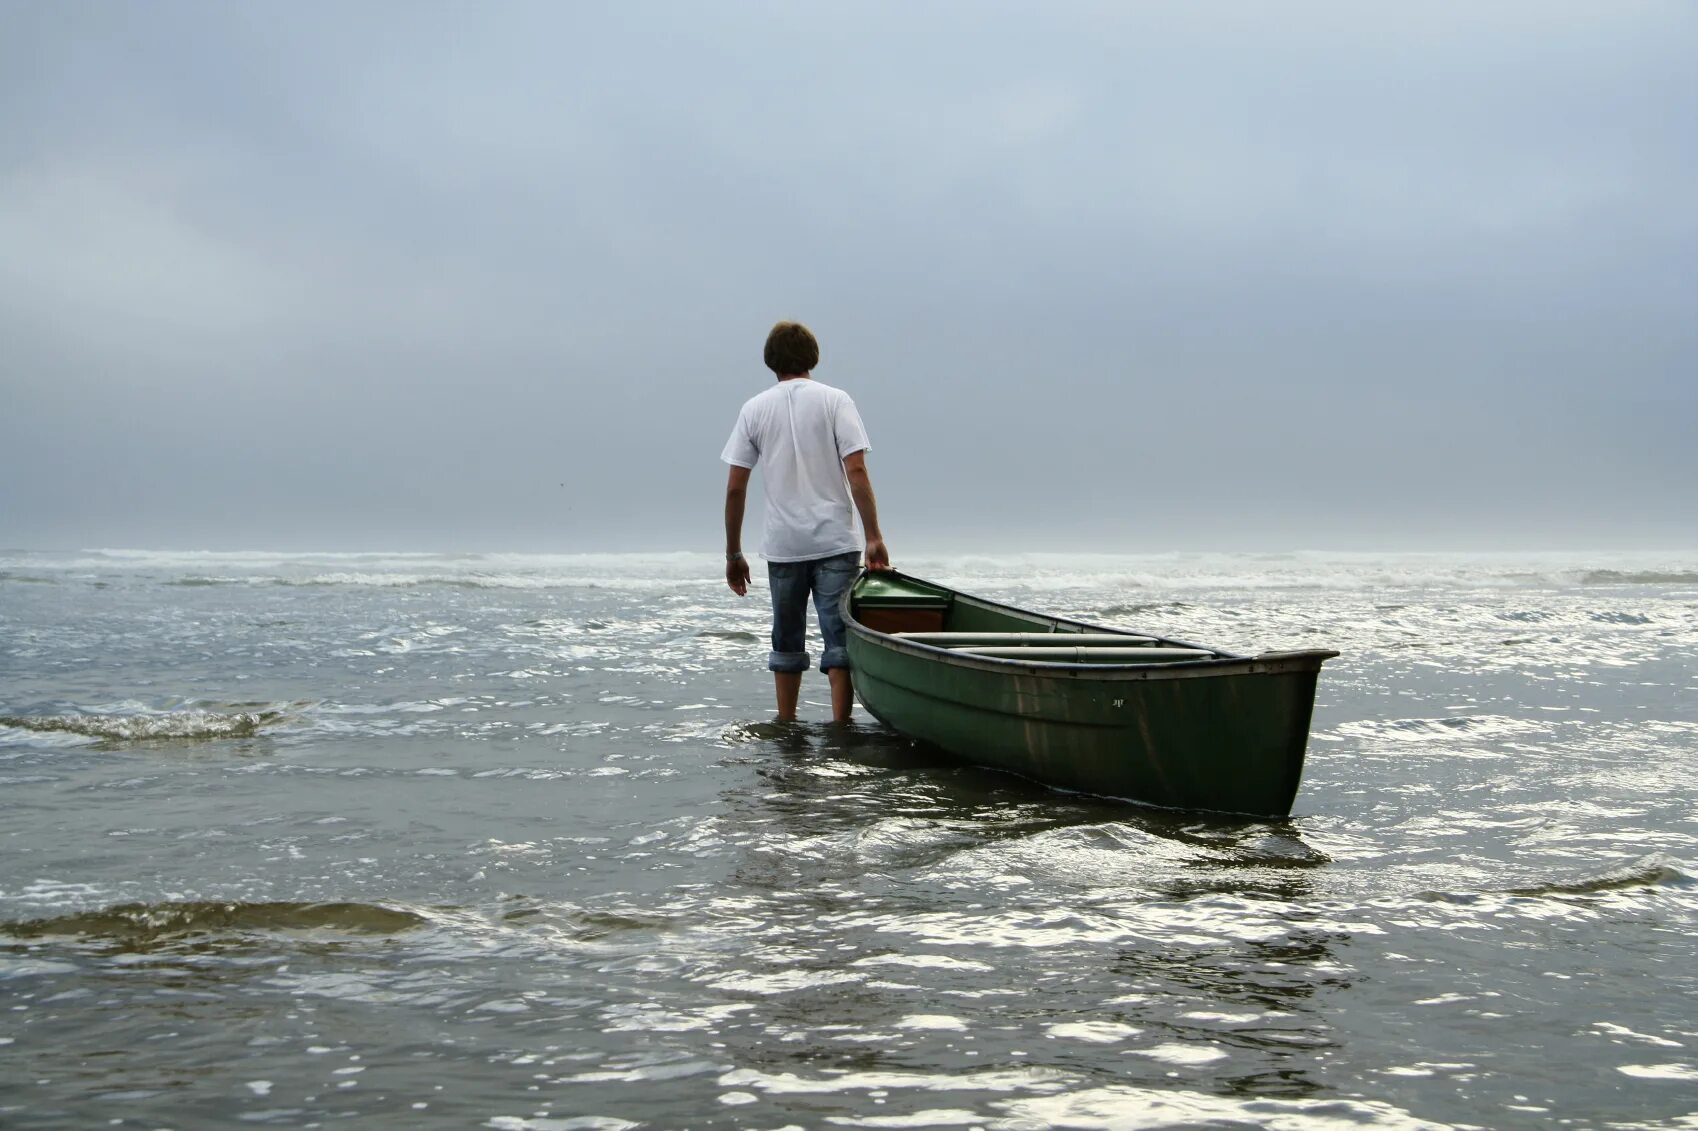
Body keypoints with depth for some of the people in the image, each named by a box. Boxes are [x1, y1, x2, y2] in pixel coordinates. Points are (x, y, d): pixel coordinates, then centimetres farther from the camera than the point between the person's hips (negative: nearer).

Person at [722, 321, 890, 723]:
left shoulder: (755, 408, 4)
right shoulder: (834, 400, -1)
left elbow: (735, 489, 2)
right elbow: (857, 471, -11)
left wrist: (733, 554, 9)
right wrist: (874, 537, -9)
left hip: (783, 546, 2)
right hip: (835, 542, -2)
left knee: (787, 642, 14)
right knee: (839, 638, -1)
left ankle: (786, 728, 20)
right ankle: (840, 726, -8)